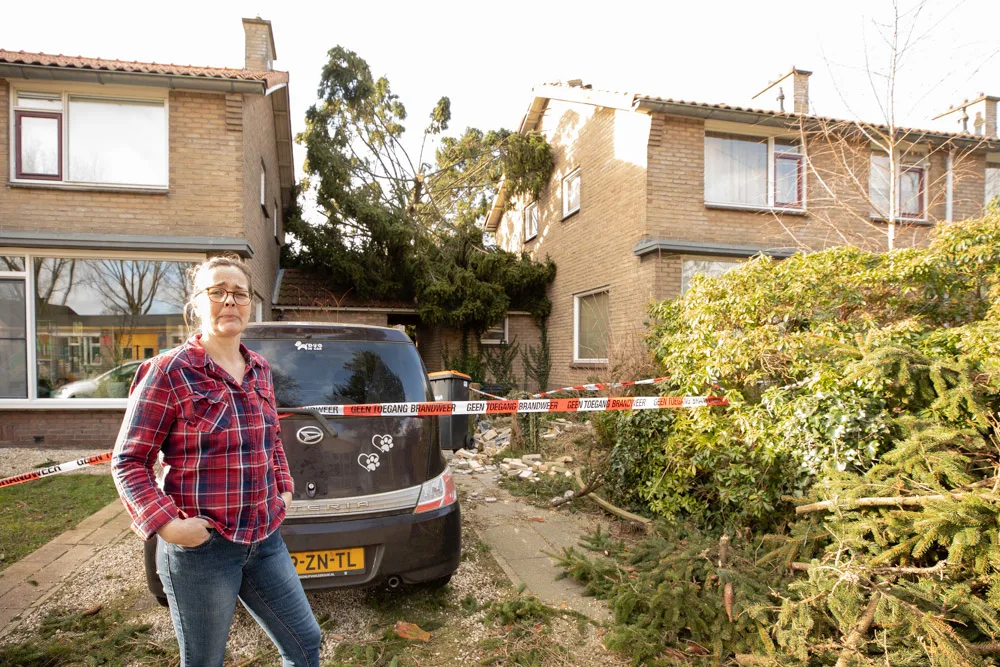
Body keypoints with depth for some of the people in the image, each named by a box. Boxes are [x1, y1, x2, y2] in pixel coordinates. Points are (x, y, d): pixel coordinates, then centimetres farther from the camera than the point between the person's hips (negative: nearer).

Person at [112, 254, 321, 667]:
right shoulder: (169, 371, -11)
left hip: (264, 539, 6)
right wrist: (164, 522, -17)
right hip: (200, 547, -5)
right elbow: (127, 461, -8)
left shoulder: (259, 369, 7)